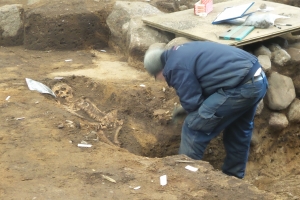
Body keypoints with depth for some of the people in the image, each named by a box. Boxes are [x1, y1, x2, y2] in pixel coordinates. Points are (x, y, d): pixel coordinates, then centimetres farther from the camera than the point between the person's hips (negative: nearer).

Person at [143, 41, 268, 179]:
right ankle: (234, 176, 42)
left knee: (193, 128, -1)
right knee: (239, 129, 27)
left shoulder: (175, 67, -7)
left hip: (240, 87, -10)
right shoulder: (183, 51, 23)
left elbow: (192, 103, -5)